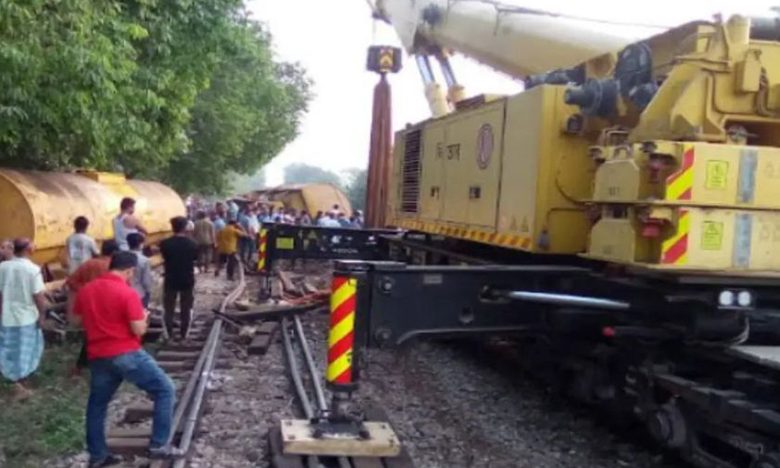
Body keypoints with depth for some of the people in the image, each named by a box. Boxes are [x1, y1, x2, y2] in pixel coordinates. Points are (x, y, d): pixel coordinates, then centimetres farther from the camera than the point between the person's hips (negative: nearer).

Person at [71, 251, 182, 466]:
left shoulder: (86, 290, 6)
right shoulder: (127, 293, -13)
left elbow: (75, 320, 19)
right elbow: (139, 330, -15)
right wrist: (144, 317, 5)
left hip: (98, 357, 7)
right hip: (126, 355, -6)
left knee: (97, 404, 21)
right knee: (165, 390, 4)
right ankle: (158, 445, 1)